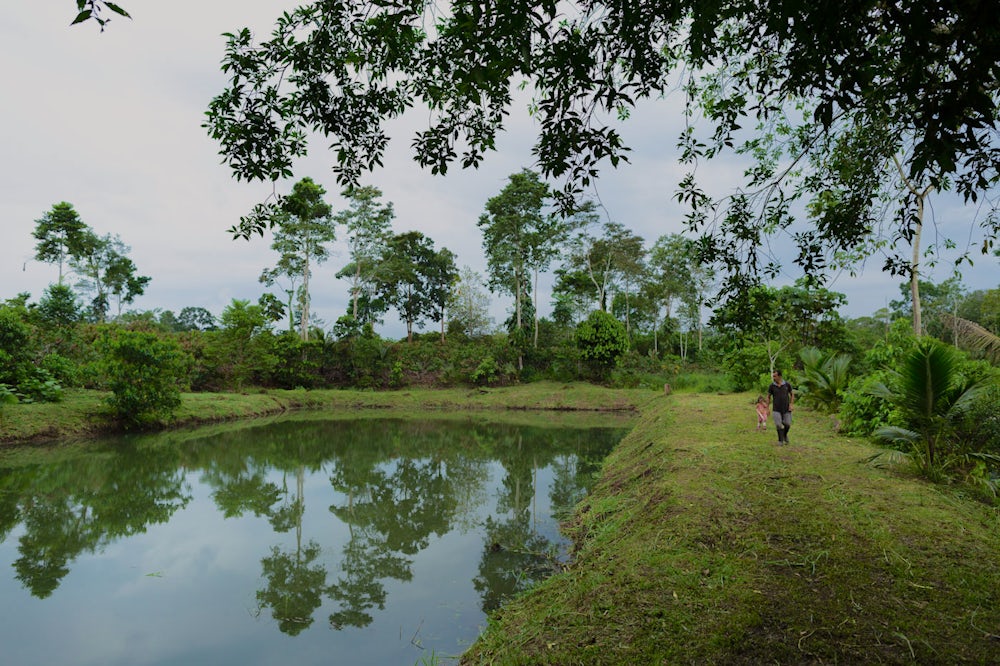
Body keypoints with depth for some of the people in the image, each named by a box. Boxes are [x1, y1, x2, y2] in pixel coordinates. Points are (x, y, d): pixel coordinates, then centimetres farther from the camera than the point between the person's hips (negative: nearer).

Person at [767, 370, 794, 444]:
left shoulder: (787, 384, -5)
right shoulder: (771, 386, -5)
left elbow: (792, 394, 7)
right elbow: (768, 397, 5)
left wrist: (791, 405, -6)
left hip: (786, 409, 1)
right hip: (776, 409, -1)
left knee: (787, 425, 0)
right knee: (779, 425, -7)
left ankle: (785, 435, 31)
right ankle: (780, 440, 7)